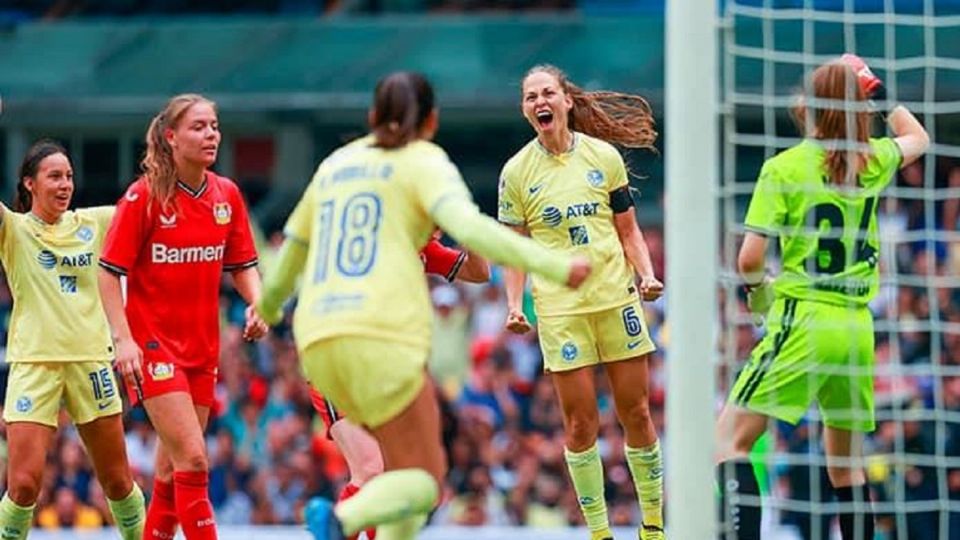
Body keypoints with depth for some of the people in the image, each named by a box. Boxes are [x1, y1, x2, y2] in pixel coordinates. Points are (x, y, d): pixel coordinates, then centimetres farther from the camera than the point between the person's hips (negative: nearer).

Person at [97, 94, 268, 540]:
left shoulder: (226, 194, 4)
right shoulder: (144, 196, -11)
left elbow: (242, 265, 13)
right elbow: (108, 271, -9)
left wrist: (257, 304, -8)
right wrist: (123, 338, -18)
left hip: (202, 346, 6)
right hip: (153, 342, -6)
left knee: (173, 470, 10)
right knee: (193, 461, -15)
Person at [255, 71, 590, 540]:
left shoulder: (336, 166, 22)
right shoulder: (425, 163, 6)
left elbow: (293, 247, 35)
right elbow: (469, 228, -13)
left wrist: (269, 305, 54)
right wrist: (556, 267, -14)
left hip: (318, 342, 6)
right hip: (383, 338, -6)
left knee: (412, 464, 20)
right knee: (423, 483, -2)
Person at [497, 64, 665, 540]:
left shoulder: (604, 156, 3)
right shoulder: (517, 171, 1)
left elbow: (628, 231, 9)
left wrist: (647, 274, -7)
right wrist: (514, 305, -7)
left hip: (617, 297, 1)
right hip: (559, 308, -1)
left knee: (636, 413, 4)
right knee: (580, 422, -3)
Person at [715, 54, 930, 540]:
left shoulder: (784, 168, -5)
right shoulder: (873, 161, 7)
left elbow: (749, 259, -8)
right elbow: (917, 138, 32)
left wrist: (757, 288, 12)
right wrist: (877, 92, 31)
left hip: (802, 325, -5)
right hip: (858, 329, 5)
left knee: (731, 439, -5)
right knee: (845, 461, 18)